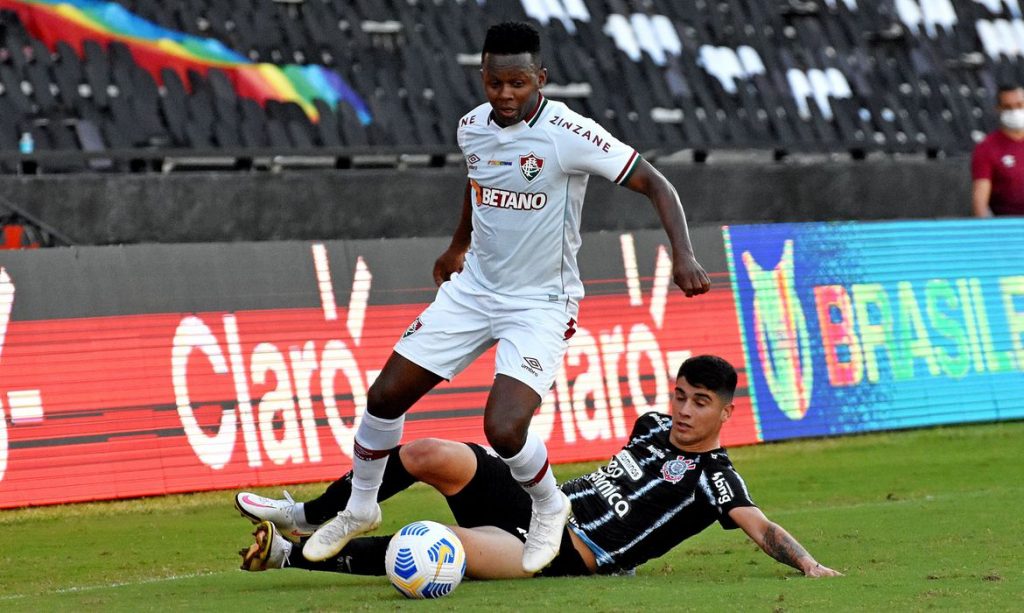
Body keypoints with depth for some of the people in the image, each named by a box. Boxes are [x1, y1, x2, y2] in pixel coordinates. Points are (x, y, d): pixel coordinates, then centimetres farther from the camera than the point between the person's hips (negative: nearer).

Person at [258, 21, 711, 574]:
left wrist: (682, 255, -30)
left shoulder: (569, 134, -21)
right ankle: (359, 509, 25)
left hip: (541, 304, -6)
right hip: (474, 287, 6)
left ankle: (549, 509, 9)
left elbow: (654, 185, -17)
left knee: (504, 429, -23)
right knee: (385, 395, 1)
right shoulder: (472, 127, -2)